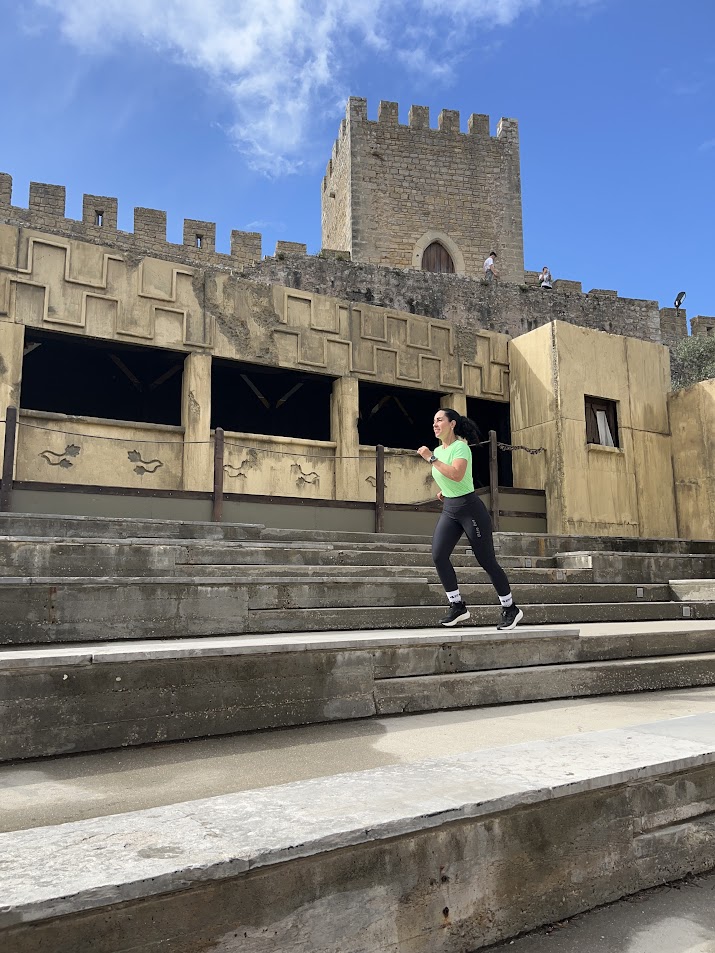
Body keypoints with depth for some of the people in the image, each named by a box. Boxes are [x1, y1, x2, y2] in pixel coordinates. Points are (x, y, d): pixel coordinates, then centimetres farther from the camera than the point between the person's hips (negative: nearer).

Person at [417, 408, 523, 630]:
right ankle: (457, 606, 1)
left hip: (470, 508, -7)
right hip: (449, 510, 8)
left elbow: (457, 475, -32)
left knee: (487, 561, -1)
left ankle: (510, 609, 16)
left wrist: (431, 458, -27)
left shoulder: (461, 447, -14)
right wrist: (444, 491, 12)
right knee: (438, 556, -10)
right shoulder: (438, 450, 10)